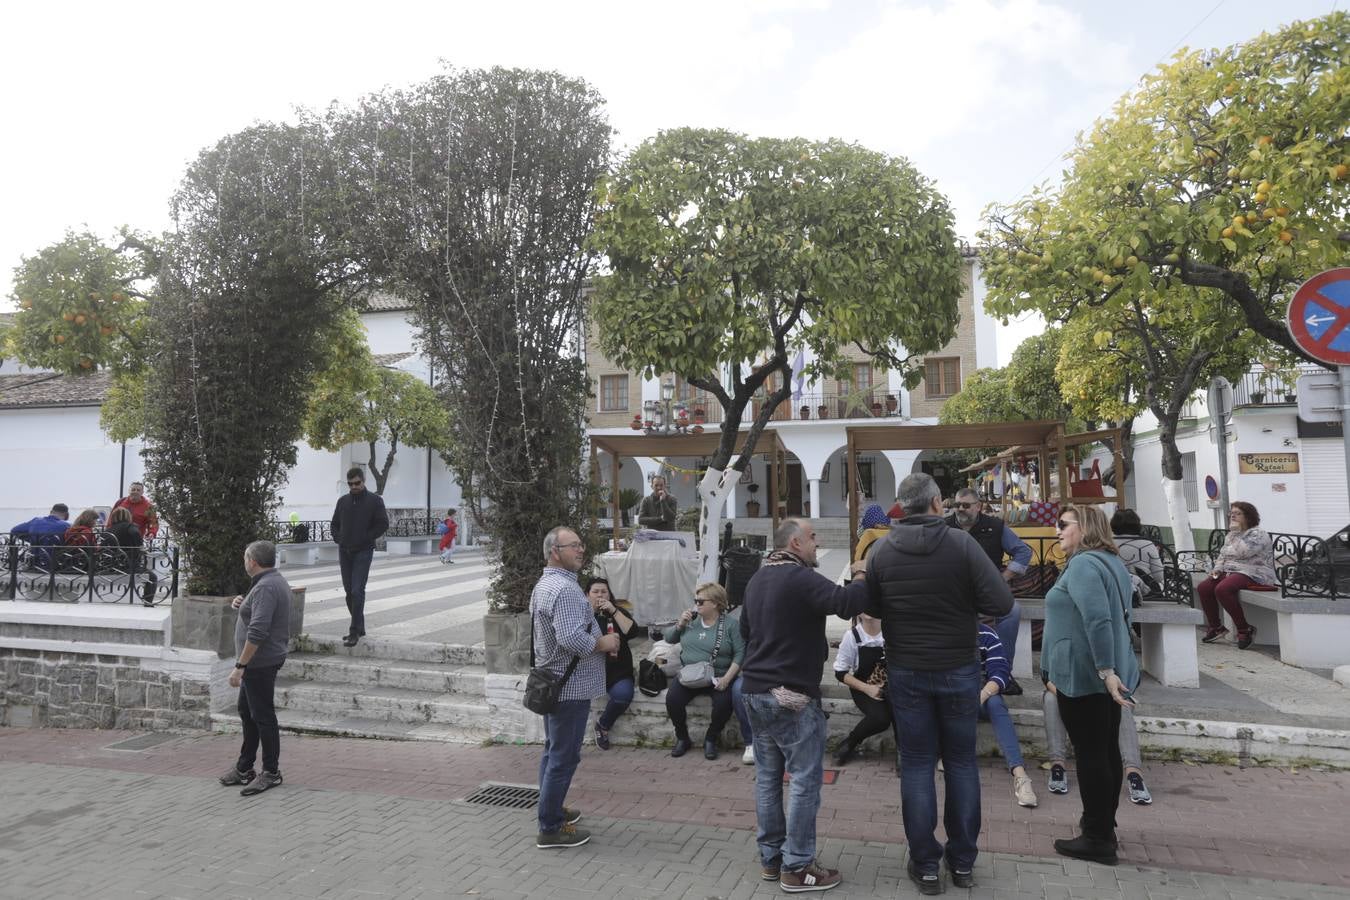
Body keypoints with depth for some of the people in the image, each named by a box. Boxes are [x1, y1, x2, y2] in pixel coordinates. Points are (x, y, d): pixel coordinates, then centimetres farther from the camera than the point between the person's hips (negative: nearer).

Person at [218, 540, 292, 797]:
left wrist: (240, 666, -25)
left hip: (260, 662, -11)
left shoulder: (266, 587, -22)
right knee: (247, 711, 19)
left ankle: (271, 773, 8)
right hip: (261, 662, 11)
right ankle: (244, 768, 30)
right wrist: (242, 604, 11)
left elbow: (257, 632, -28)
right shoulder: (276, 580, 12)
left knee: (262, 716, -2)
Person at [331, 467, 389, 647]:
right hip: (345, 551, 5)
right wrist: (337, 538, 5)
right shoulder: (343, 501, 12)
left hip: (363, 552, -5)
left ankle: (355, 632, -9)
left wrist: (366, 538, -10)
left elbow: (383, 524, -6)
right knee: (349, 591, 9)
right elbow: (335, 523, 21)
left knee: (357, 591, -12)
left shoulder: (375, 500, -2)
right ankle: (359, 627, 21)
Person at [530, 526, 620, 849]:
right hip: (571, 687, -11)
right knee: (564, 758, 0)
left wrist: (598, 637, 13)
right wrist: (604, 643, -14)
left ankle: (552, 811, 35)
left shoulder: (543, 585, 12)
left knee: (553, 751, 21)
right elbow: (572, 639, -32)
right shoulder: (564, 589, -23)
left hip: (551, 682, 11)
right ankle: (550, 829, 9)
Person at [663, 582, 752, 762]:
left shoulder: (729, 624, -4)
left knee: (724, 703, -30)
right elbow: (669, 638, 14)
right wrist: (680, 624, -4)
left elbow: (740, 653, -9)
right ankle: (682, 738, 4)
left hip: (717, 677, -3)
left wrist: (727, 678, -18)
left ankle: (711, 739, 1)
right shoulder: (691, 619, 9)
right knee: (672, 699, -24)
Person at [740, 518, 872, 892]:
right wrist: (864, 577, -14)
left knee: (767, 776, 14)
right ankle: (796, 868, 6)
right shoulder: (800, 577, -17)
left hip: (755, 691, 9)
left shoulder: (757, 579, 13)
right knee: (805, 780, 0)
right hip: (791, 695, -9)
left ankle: (770, 857, 23)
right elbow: (845, 603, -29)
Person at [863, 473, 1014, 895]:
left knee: (917, 764, 9)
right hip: (959, 669, -1)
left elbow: (872, 610, 4)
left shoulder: (881, 551, -7)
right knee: (961, 762, 14)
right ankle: (962, 862, 23)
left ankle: (925, 865, 15)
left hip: (906, 671, 1)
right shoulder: (962, 543, -14)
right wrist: (961, 602, 1)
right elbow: (1001, 603, -16)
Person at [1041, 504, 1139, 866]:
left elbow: (1097, 620, -28)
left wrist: (1105, 670, -28)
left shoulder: (1083, 565, -17)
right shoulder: (1111, 561, 14)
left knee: (1090, 753, -3)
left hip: (1083, 674, -10)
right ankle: (1104, 827, 26)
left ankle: (1098, 840, 5)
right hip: (1106, 674, 10)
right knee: (1107, 750, 15)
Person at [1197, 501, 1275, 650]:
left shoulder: (1258, 534, -7)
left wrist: (1236, 533, -14)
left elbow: (1242, 552, -24)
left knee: (1222, 589, -33)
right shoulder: (1231, 535, 20)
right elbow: (1222, 555, 25)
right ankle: (1215, 627, 2)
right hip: (1230, 571, 9)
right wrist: (1218, 568, 6)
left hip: (1252, 574, -9)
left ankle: (1244, 629, -19)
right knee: (1203, 587, -11)